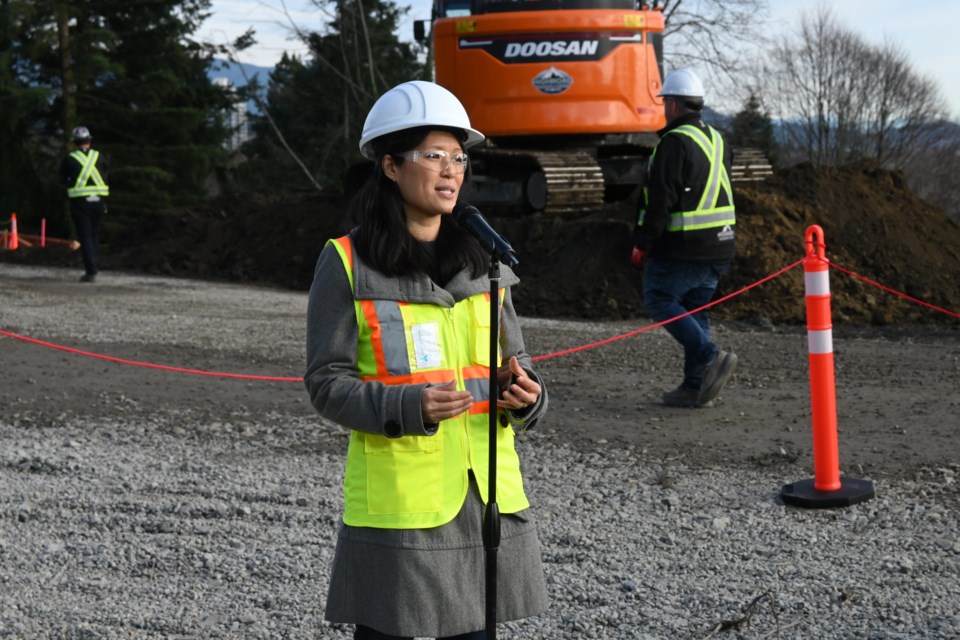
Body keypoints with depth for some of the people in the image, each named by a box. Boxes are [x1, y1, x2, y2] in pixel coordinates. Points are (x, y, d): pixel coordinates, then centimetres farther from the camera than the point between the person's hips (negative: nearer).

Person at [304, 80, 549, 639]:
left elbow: (512, 361, 15)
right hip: (395, 497, -4)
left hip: (486, 491, 5)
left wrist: (523, 394, -9)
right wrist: (407, 408, -22)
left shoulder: (481, 259, 9)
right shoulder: (347, 264, -5)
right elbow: (327, 382, -6)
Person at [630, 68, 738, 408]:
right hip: (718, 245, 8)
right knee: (695, 309, 11)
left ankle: (711, 357, -14)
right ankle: (695, 386, 9)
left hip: (682, 247, -8)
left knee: (659, 300, 1)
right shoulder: (717, 140, 15)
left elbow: (660, 199, -17)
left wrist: (642, 243, -12)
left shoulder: (675, 142, -13)